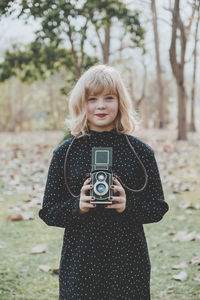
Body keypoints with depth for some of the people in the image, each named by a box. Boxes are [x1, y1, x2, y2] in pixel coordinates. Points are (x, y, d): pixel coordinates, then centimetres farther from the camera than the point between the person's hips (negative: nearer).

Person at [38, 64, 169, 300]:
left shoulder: (141, 151, 0)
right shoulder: (65, 152, 1)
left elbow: (158, 207, 3)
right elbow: (48, 212, 3)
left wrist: (128, 206, -16)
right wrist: (77, 206, -16)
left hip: (129, 261, 0)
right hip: (79, 261, 0)